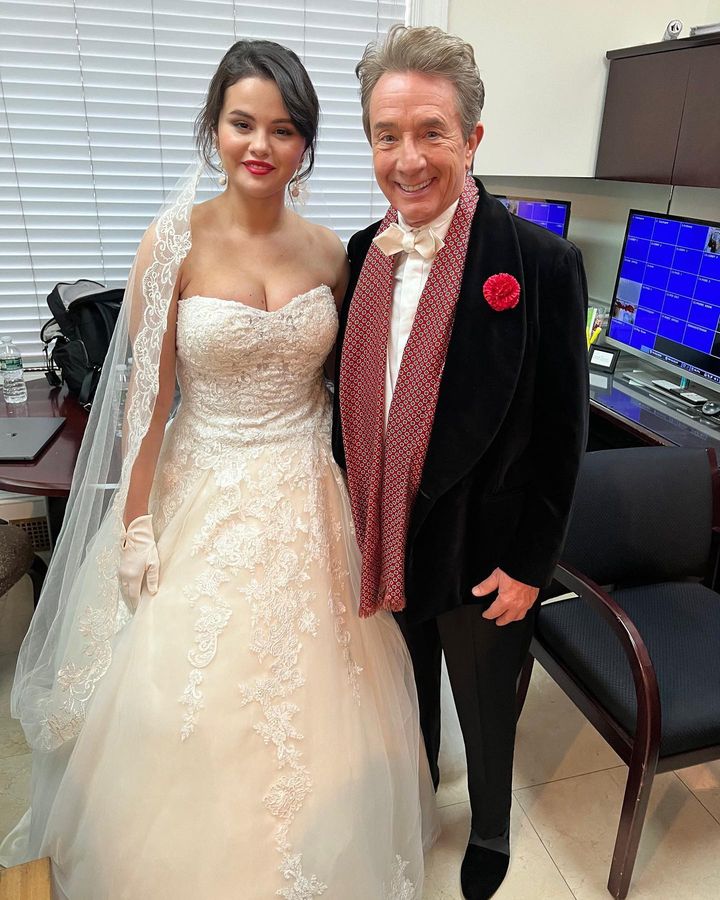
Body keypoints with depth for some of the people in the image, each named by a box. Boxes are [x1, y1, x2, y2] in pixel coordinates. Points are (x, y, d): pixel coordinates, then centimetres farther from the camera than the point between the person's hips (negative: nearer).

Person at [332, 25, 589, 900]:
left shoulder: (542, 262, -18)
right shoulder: (362, 254, -3)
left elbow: (561, 433, -13)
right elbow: (351, 397, 4)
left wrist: (528, 565, -10)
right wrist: (355, 521, 6)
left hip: (481, 555, -4)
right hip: (386, 544, 4)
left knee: (485, 711, 22)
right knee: (408, 692, 28)